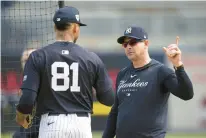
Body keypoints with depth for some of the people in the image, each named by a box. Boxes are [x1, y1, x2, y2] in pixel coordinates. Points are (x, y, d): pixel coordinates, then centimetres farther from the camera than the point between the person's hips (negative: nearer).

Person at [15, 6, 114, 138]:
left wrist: (21, 116, 12)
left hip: (51, 125, -1)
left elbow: (27, 99, -10)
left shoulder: (38, 57, -3)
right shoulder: (91, 58, 0)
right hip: (81, 125, 1)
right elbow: (109, 99, 4)